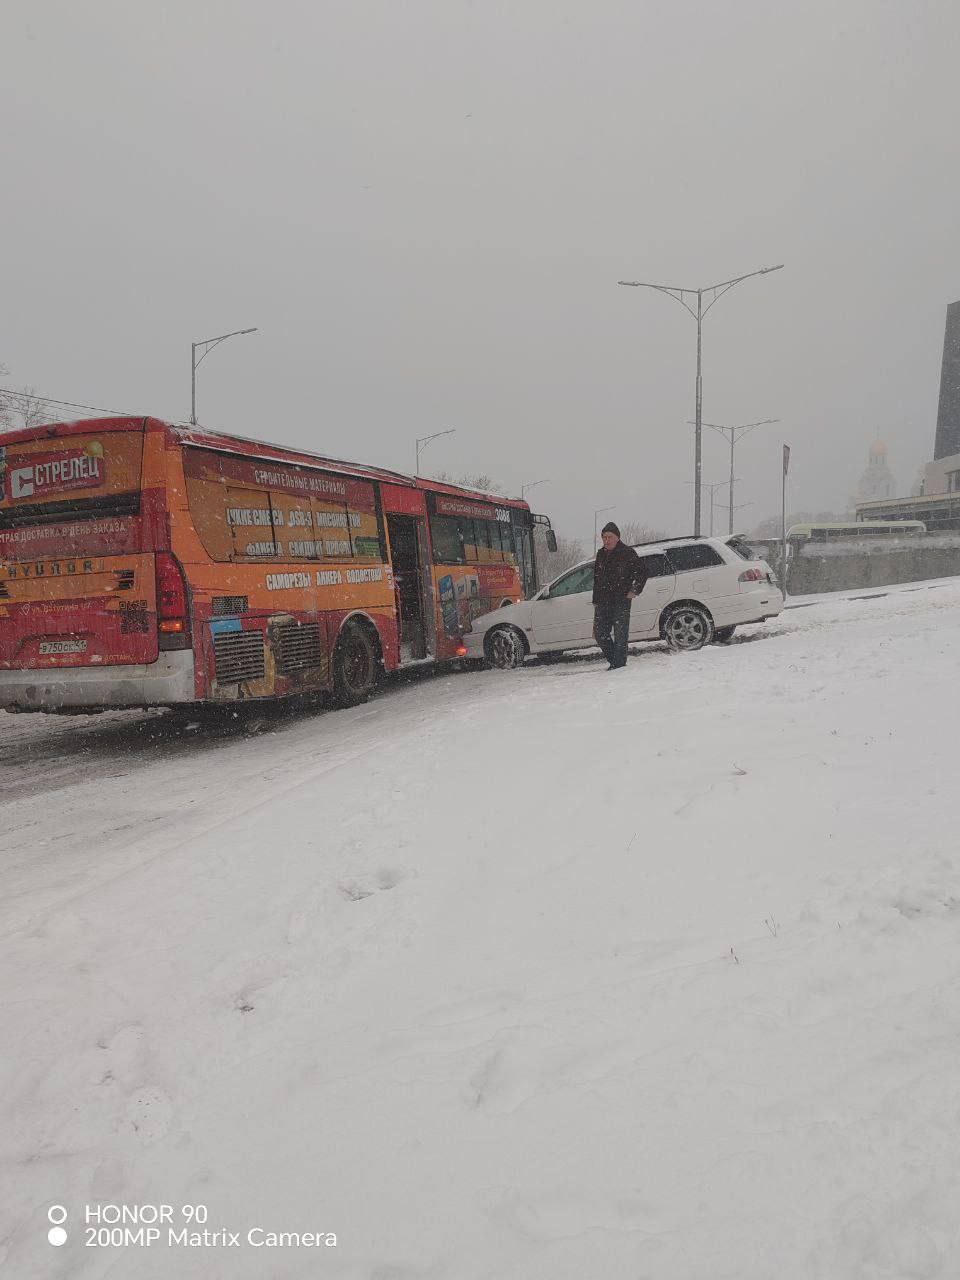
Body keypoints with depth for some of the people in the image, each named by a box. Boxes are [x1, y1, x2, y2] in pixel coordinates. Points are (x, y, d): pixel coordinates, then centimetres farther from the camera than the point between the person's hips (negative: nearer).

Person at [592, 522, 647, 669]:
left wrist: (634, 591, -6)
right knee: (599, 633, 6)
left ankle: (619, 663, 2)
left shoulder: (627, 553, -4)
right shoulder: (601, 554, 14)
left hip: (621, 601, -6)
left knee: (620, 634, -5)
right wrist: (595, 601, 16)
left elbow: (642, 573, 0)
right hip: (603, 601, 6)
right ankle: (613, 660, 20)